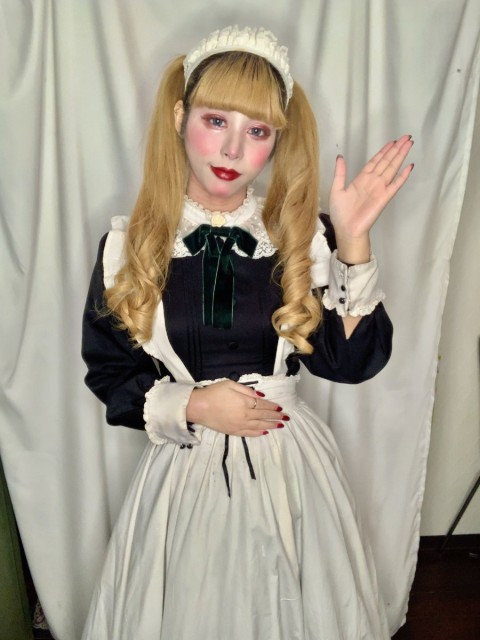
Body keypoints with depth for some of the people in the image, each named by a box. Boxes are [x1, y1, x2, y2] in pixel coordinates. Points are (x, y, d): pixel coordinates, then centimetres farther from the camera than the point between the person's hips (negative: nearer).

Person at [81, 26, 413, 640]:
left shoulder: (305, 238, -6)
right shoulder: (129, 247, -7)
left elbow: (349, 361, -11)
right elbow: (108, 372, 1)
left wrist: (351, 242, -20)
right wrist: (192, 407, -14)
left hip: (290, 463, 1)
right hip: (184, 463, 0)